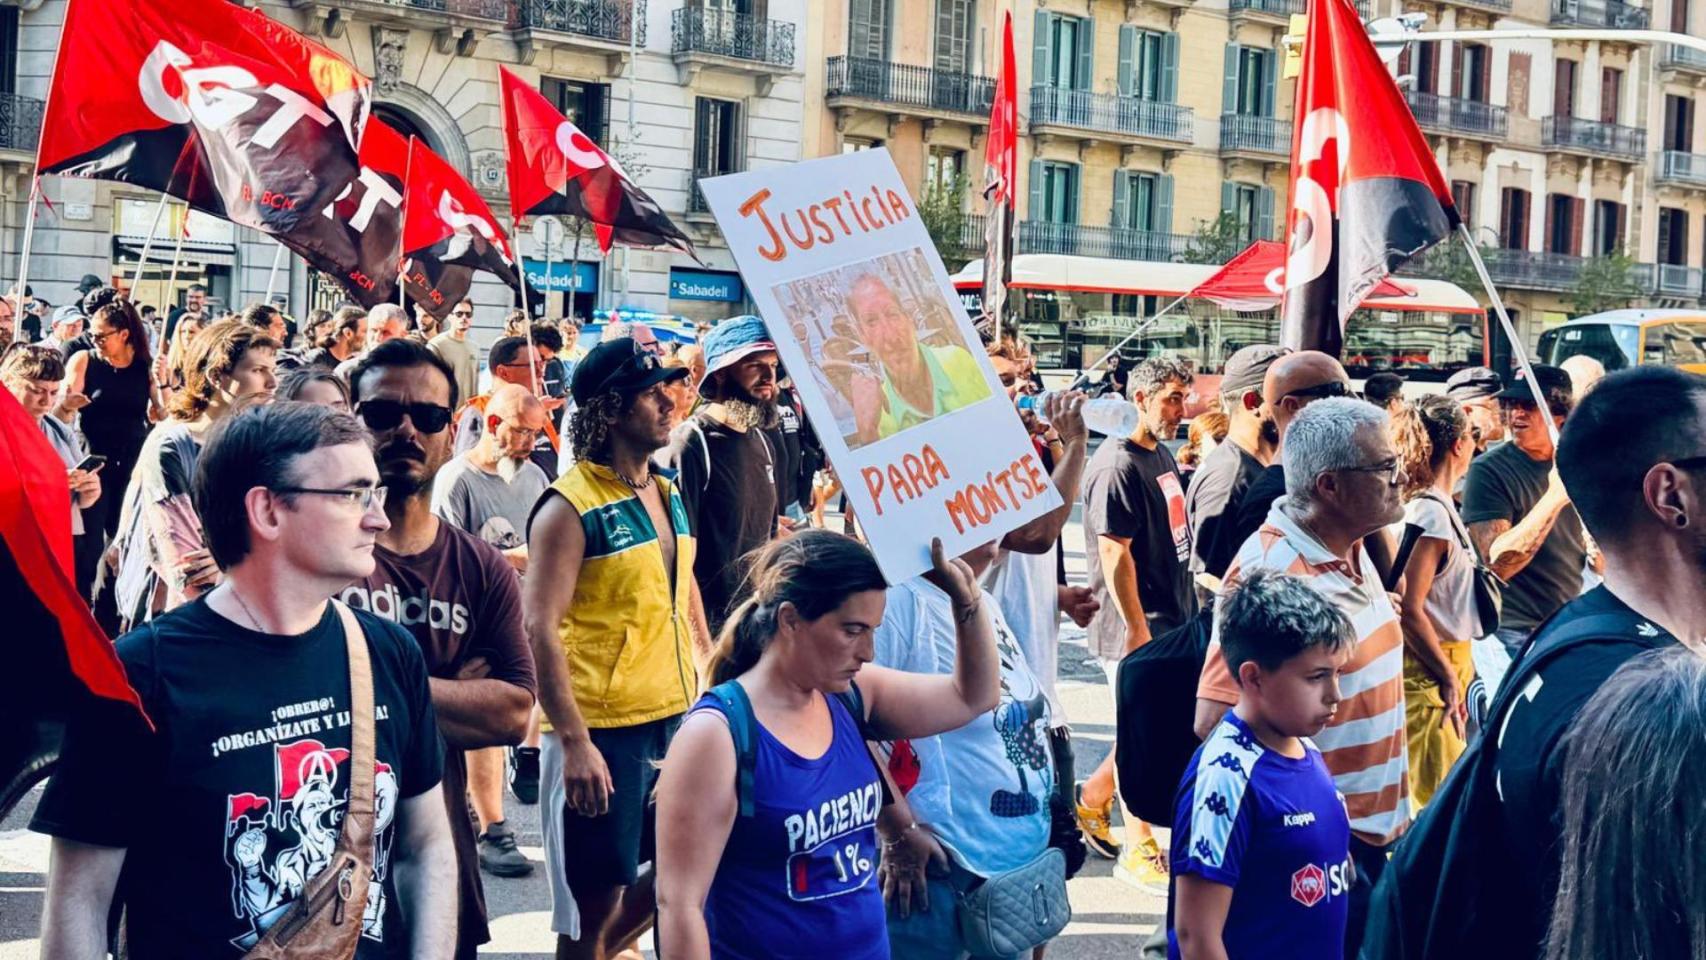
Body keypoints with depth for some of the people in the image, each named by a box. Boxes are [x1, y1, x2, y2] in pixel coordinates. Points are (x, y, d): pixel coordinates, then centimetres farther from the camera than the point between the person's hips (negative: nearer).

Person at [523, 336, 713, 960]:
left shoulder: (668, 497, 10)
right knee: (595, 897, 1)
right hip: (603, 731, -7)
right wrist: (574, 742, -22)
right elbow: (540, 628, -17)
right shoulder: (571, 507, -13)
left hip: (678, 720, 7)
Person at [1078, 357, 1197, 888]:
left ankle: (1092, 799, 33)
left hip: (1173, 618, 9)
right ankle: (1139, 850, 13)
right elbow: (1114, 554, -21)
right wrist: (1137, 630, -21)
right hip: (1138, 626, -9)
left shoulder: (1162, 454, 11)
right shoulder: (1119, 466, -19)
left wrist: (1187, 610, 20)